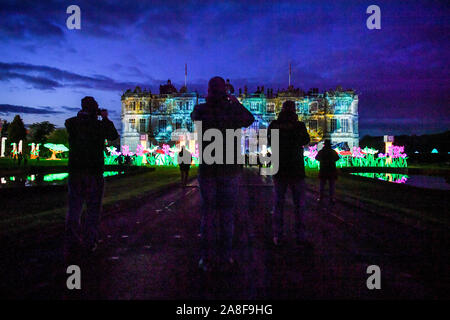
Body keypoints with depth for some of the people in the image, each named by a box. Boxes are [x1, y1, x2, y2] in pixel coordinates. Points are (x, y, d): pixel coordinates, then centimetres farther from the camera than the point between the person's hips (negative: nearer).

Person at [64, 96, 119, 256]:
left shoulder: (71, 123, 0)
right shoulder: (99, 125, -6)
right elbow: (114, 136, 10)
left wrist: (82, 115, 20)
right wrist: (106, 118, 17)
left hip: (75, 171, 3)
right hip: (94, 171, -2)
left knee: (74, 207, 10)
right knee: (93, 207, 8)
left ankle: (71, 242, 11)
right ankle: (89, 242, 10)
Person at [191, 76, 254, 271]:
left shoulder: (201, 110, -5)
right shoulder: (233, 109, -6)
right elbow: (249, 119, 14)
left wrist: (209, 102, 26)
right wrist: (236, 102, 24)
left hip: (207, 169, 0)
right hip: (230, 169, 0)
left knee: (207, 213, 9)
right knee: (227, 214, 9)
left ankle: (206, 257, 12)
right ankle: (225, 254, 16)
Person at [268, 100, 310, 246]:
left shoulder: (273, 125, -2)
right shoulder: (299, 125, -7)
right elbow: (306, 140, 10)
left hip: (279, 170, 2)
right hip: (296, 170, -2)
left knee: (278, 204, 9)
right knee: (299, 204, 10)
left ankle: (277, 236, 10)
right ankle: (299, 235, 13)